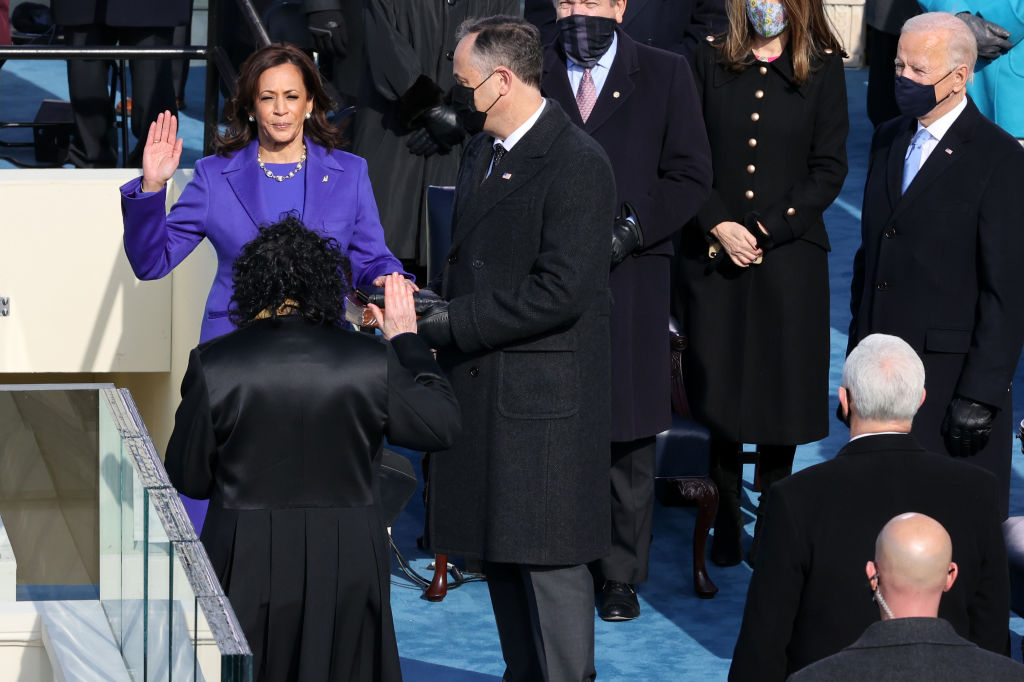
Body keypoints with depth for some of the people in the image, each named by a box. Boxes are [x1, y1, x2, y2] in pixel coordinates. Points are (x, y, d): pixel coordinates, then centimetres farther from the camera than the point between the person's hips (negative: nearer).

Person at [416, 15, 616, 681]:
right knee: (500, 551, 15)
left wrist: (449, 324, -19)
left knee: (549, 559, -5)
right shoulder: (483, 151, 13)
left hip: (544, 401, -9)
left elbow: (560, 293, -22)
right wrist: (435, 315, 3)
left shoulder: (577, 164, -16)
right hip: (483, 389, 9)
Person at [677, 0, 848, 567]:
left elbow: (829, 170, -3)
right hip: (713, 254, 1)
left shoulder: (823, 69, 0)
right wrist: (720, 228, -9)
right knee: (720, 389, 3)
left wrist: (764, 232, -10)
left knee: (781, 389, 2)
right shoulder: (711, 62, 4)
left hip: (788, 251, -1)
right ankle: (726, 521, 15)